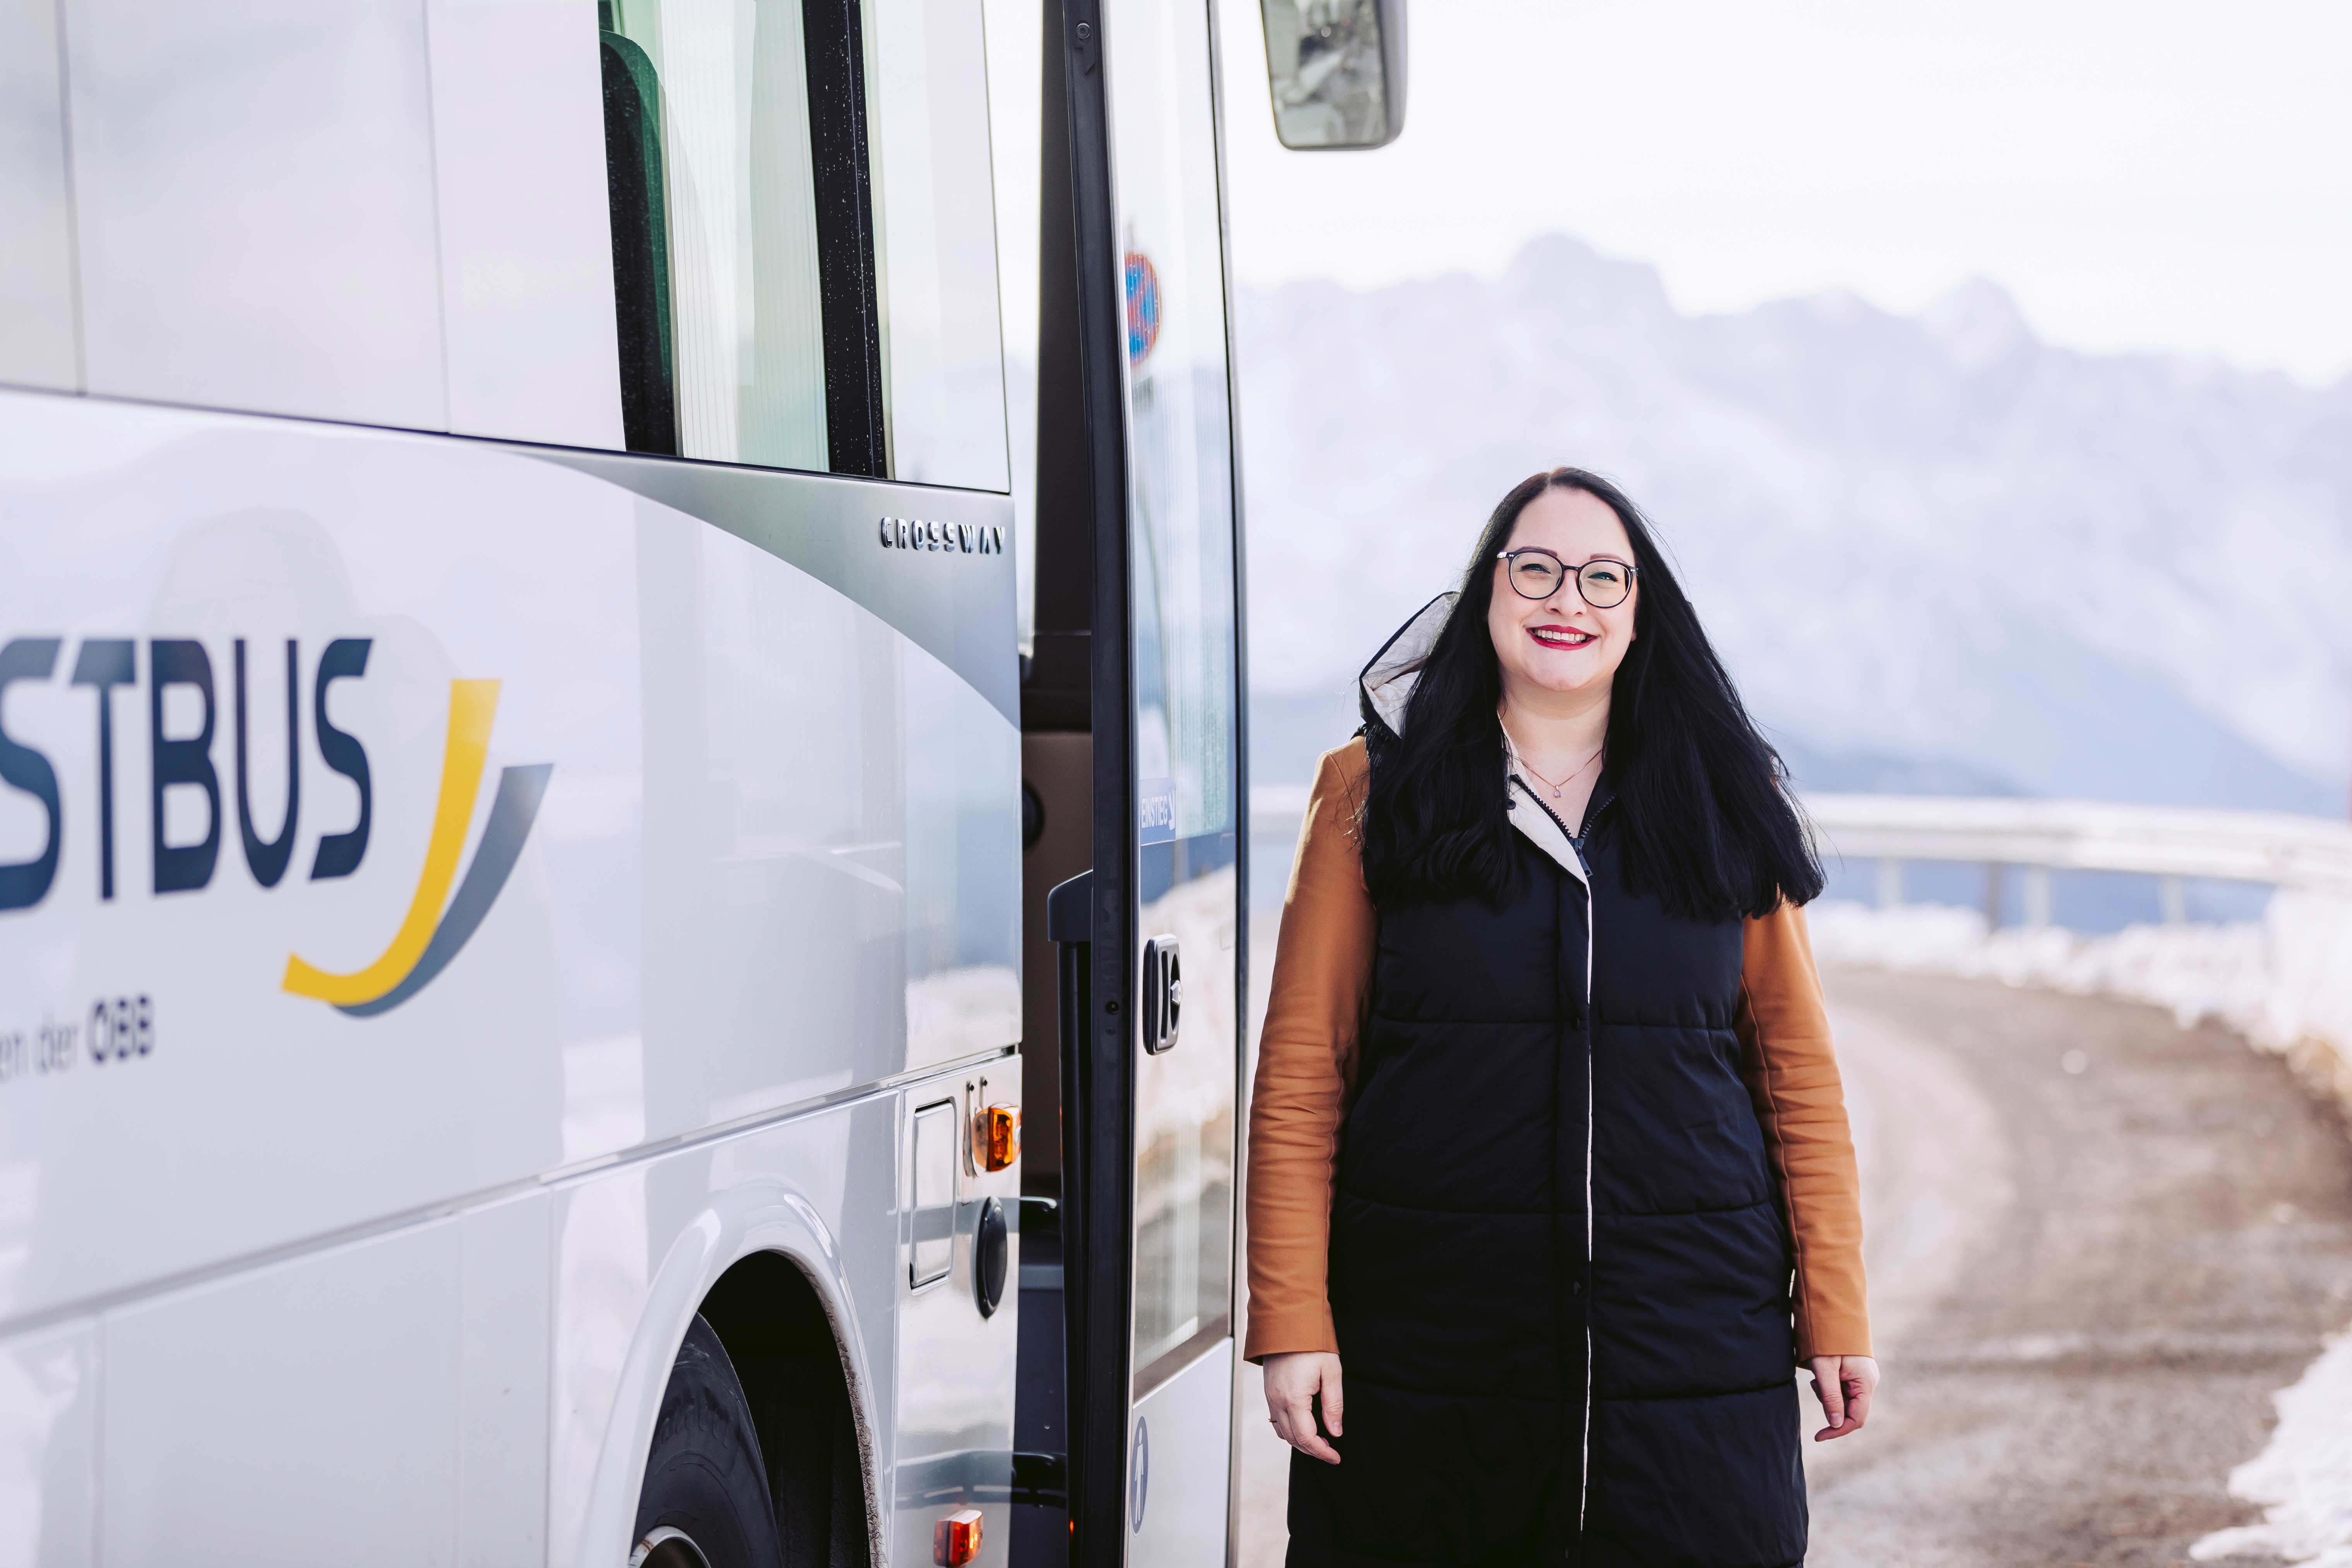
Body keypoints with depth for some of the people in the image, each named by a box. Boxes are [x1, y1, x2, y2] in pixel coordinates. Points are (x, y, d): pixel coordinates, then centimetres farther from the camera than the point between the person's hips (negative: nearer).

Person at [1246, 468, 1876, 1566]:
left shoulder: (1725, 806, 9)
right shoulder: (1374, 796, 3)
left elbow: (1797, 1070, 9)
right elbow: (1301, 1077, 0)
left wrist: (1834, 1312, 4)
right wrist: (1292, 1322, -6)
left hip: (1689, 1348, 1)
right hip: (1429, 1343, -1)